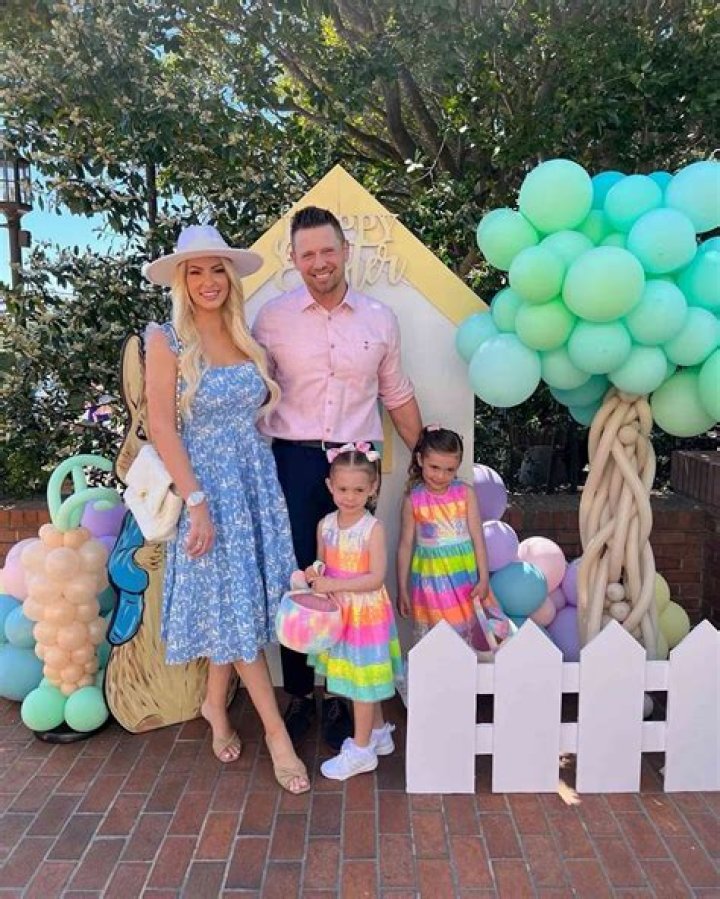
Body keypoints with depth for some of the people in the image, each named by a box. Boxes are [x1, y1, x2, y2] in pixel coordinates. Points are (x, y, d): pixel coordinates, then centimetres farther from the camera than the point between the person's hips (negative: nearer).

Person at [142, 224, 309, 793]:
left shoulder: (246, 338, 8)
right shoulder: (167, 341, -8)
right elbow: (163, 428, -13)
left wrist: (272, 392, 0)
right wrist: (196, 502, -16)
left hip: (257, 479, 5)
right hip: (208, 484, -5)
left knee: (234, 601, 12)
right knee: (233, 604, 1)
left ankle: (216, 704, 33)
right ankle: (276, 731, 13)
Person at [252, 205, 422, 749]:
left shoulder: (380, 319, 6)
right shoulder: (272, 318, 2)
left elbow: (397, 396, 14)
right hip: (293, 461, -1)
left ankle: (342, 698, 25)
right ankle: (299, 694, 25)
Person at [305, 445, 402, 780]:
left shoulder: (373, 529, -18)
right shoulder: (325, 525, -1)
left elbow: (376, 578, -21)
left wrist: (333, 584, -24)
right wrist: (314, 574, -13)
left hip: (365, 613, -6)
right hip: (338, 613, 6)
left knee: (362, 680, 6)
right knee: (357, 677, 19)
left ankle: (361, 749, 23)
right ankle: (379, 732, 39)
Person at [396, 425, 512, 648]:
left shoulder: (465, 493, -4)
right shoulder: (413, 499, -6)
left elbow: (477, 537, -1)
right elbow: (405, 545, 0)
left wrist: (483, 579, -4)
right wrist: (402, 589, 2)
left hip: (466, 576, 1)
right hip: (431, 579, -1)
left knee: (470, 632, 5)